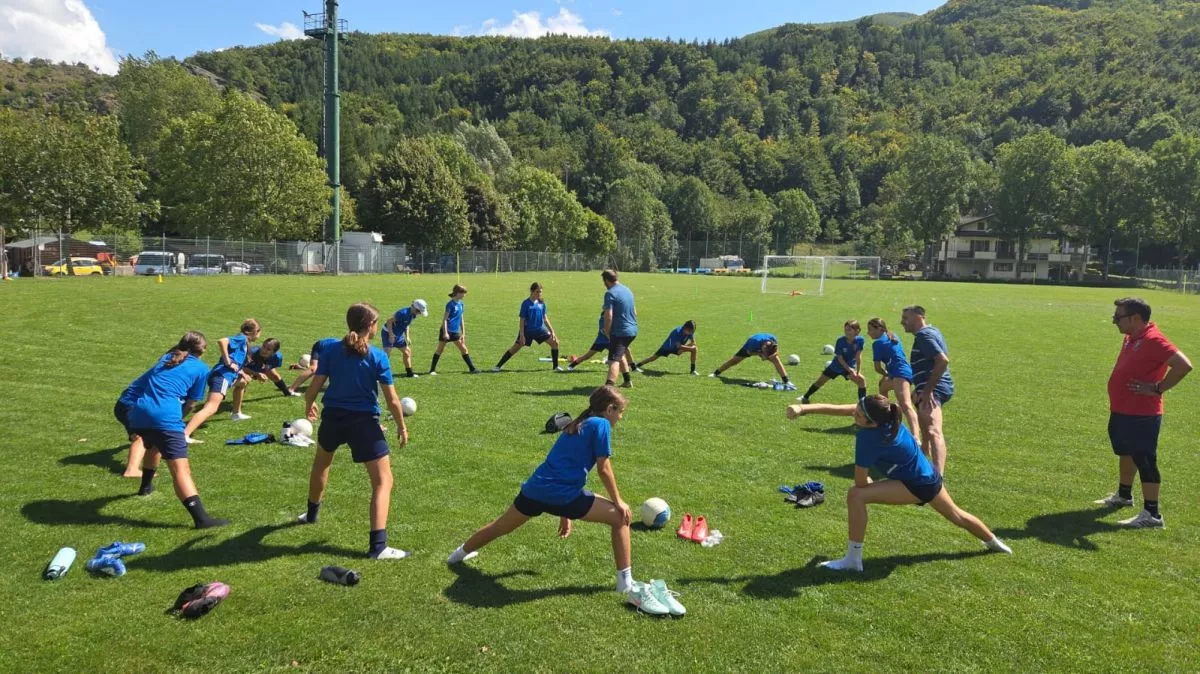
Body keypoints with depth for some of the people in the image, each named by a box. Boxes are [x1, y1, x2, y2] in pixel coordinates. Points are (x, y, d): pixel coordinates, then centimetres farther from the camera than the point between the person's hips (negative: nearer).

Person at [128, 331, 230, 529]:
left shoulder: (166, 359, 26)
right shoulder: (201, 368, 12)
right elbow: (191, 401, 15)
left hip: (139, 414, 7)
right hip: (165, 417, -7)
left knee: (154, 446, 37)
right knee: (180, 468, -15)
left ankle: (146, 486, 59)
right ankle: (201, 518, -25)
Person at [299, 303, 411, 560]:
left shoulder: (331, 350, -2)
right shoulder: (378, 356, -10)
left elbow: (314, 387, -1)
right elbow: (392, 399, -10)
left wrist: (309, 406, 21)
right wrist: (401, 426, 5)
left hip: (332, 417, 5)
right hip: (364, 422, -4)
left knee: (321, 464, 34)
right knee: (383, 481, 2)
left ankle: (312, 513, 55)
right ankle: (377, 545, -8)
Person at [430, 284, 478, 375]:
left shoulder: (460, 304, 9)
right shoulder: (450, 304, -12)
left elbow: (461, 319, 16)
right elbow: (444, 319, -13)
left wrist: (463, 333, 15)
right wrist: (445, 332, -20)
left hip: (455, 332, 7)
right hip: (447, 331, -7)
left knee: (464, 349, 6)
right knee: (440, 350, 1)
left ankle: (472, 368, 11)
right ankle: (432, 370, 10)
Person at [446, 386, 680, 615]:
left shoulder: (576, 426, 23)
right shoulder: (601, 424, -1)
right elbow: (603, 469, -6)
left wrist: (564, 513, 34)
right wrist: (618, 501, 6)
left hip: (535, 488, 8)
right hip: (561, 494, -8)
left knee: (502, 526, 31)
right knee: (620, 518, 2)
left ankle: (462, 552, 54)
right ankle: (627, 586, 0)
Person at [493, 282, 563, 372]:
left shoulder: (541, 303, 1)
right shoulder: (526, 304, -13)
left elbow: (545, 318, 9)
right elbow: (522, 321, -12)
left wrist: (552, 331, 5)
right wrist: (521, 335, -17)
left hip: (540, 329, 4)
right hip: (527, 330, -4)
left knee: (554, 342, -6)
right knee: (515, 348, -3)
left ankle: (555, 366, 7)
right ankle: (498, 366, 8)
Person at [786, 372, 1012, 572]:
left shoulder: (868, 438, -35)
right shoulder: (883, 414, -17)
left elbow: (861, 483, -25)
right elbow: (837, 409, -15)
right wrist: (803, 408, -27)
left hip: (917, 486, -9)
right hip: (928, 476, 9)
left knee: (856, 495, -23)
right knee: (956, 515, 34)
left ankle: (853, 560, -13)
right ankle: (993, 542, 60)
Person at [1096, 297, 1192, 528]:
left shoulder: (1153, 340, -20)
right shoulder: (1131, 338, 9)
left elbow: (1183, 365, -29)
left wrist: (1158, 388, -22)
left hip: (1141, 416, -10)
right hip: (1121, 412, 10)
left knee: (1144, 461, -5)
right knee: (1126, 454, 24)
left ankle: (1152, 515, 0)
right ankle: (1123, 495, 42)